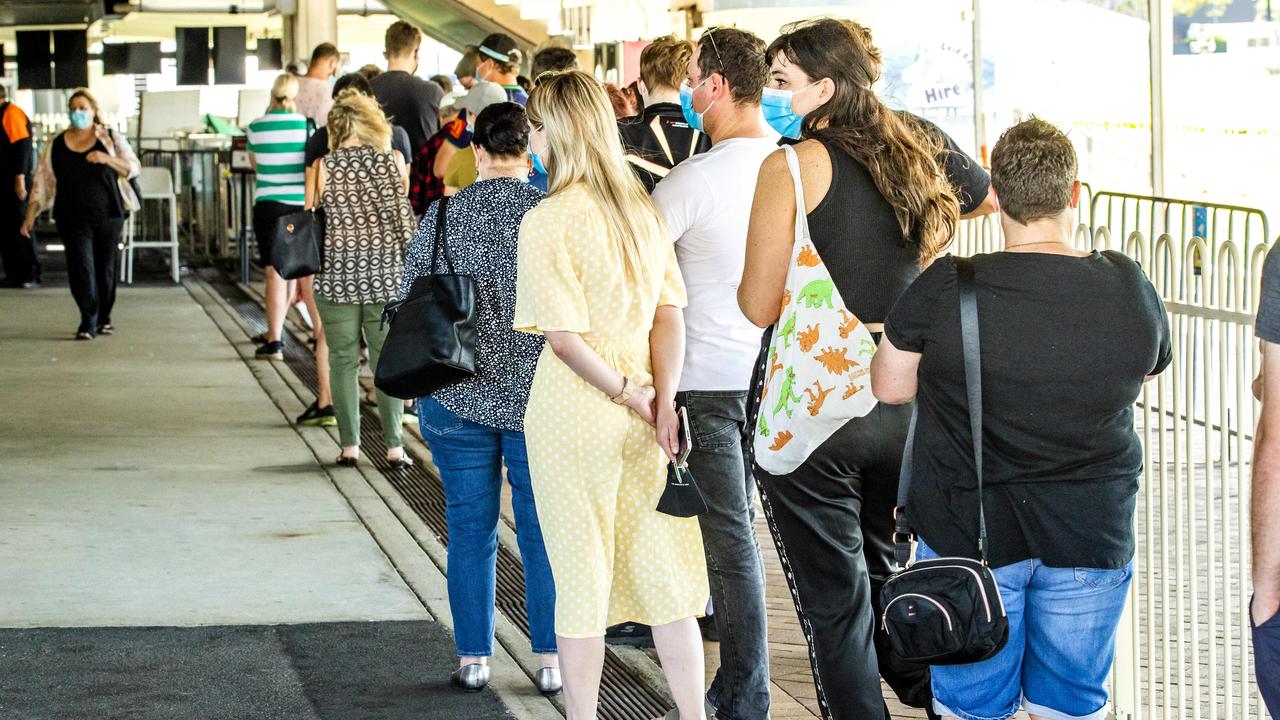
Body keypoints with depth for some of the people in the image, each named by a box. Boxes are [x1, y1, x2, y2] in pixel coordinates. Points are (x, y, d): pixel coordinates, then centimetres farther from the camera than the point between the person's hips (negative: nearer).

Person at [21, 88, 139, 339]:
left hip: (108, 217, 0)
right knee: (81, 268, -11)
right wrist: (30, 215, 2)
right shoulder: (56, 145, 6)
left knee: (105, 269, 6)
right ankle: (88, 322, -9)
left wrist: (107, 158, -17)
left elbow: (133, 168, 1)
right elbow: (42, 181, 7)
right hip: (73, 219, 0)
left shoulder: (112, 139, 3)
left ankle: (103, 319, 21)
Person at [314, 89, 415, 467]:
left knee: (343, 359, 8)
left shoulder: (325, 167, -4)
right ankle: (394, 446, 6)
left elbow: (317, 221, 0)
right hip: (386, 271, 1)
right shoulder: (394, 161, -1)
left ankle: (350, 445, 7)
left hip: (338, 271, -1)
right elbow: (404, 213, 5)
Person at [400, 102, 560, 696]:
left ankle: (473, 659, 13)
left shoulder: (441, 216, -2)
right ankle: (551, 662, 10)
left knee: (470, 532, 10)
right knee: (544, 533, 8)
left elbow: (409, 302, 5)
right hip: (539, 398, -1)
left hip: (456, 395, 1)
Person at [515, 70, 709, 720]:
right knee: (661, 570, 12)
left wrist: (629, 395, -9)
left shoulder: (547, 221, -15)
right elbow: (670, 313, 1)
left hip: (573, 415, -5)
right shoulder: (641, 208, 5)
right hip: (642, 414, 5)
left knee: (580, 580, 5)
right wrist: (661, 400, -7)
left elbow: (565, 338, -19)